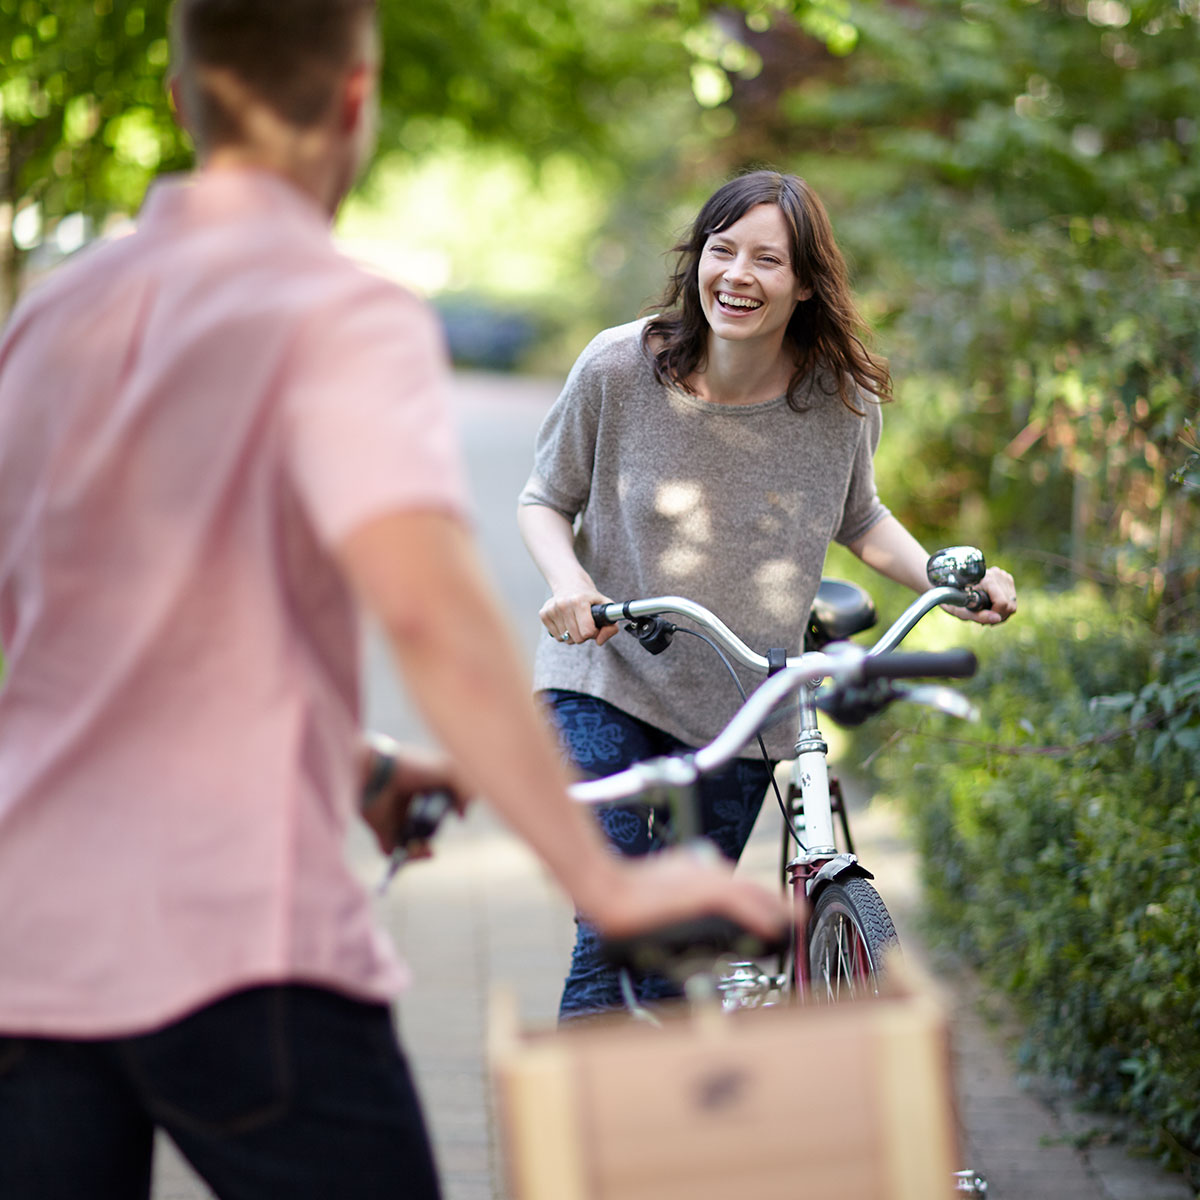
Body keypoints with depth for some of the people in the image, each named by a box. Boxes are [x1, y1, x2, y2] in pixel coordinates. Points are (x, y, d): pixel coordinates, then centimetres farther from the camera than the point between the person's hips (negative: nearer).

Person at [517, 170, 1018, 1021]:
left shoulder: (842, 400, -8)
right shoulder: (619, 368, -13)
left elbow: (858, 518, 13)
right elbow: (545, 498, 1)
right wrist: (567, 577, -19)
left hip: (739, 714, 2)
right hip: (605, 683, -2)